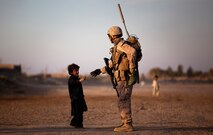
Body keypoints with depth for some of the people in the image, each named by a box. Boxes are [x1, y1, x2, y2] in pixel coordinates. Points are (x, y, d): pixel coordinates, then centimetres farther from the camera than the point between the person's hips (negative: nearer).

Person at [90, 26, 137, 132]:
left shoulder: (120, 44, -11)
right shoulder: (117, 48, 21)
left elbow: (132, 51, -31)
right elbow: (111, 64, 27)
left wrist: (132, 68, -27)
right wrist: (100, 71, 24)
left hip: (125, 78, -10)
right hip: (121, 79, 10)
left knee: (123, 102, -8)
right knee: (123, 102, 12)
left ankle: (127, 125, -6)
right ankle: (125, 124, 18)